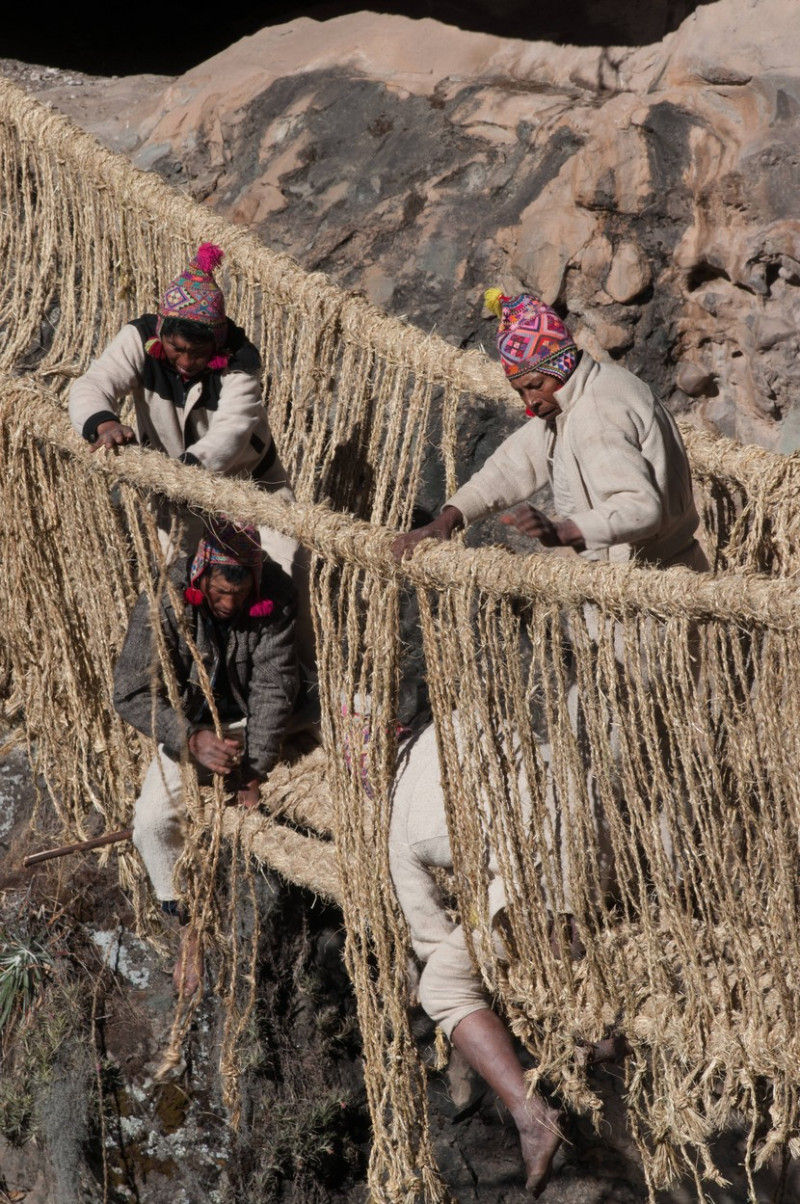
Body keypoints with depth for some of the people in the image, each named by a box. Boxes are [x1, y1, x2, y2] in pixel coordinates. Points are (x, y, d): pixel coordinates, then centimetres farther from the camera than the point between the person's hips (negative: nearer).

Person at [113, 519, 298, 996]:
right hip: (188, 726, -1)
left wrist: (255, 770, -21)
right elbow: (132, 693, -24)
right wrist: (192, 740, -37)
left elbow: (274, 688, -18)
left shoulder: (275, 598, -21)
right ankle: (189, 924, -2)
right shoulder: (165, 603, -25)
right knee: (152, 821, -22)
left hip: (251, 722, 1)